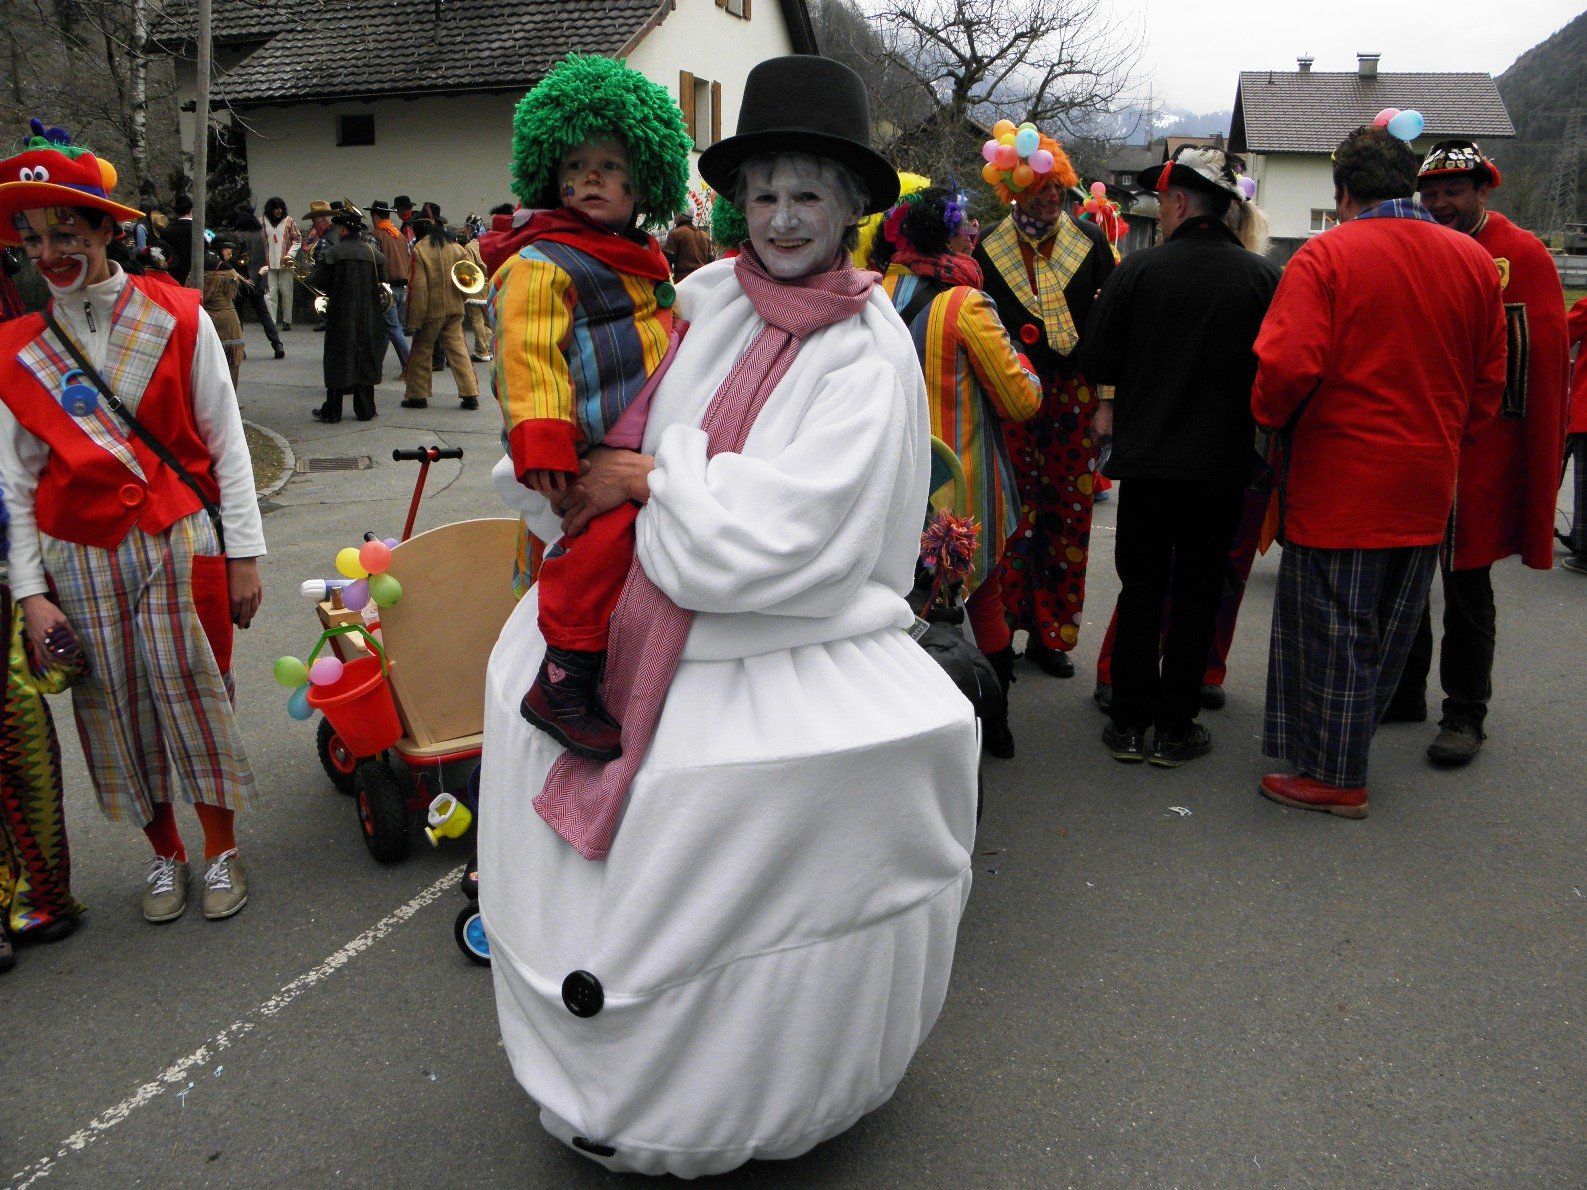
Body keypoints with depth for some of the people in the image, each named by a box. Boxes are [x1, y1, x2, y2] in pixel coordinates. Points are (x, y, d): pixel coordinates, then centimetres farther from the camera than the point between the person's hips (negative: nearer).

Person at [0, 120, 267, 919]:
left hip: (178, 547, -2)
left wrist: (243, 553, -4)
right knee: (117, 710, 9)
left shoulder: (178, 318, -3)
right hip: (79, 563, 2)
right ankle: (164, 854, 29)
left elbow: (225, 441, -2)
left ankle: (221, 849, 23)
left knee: (194, 695, 4)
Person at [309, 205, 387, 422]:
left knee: (338, 362, 5)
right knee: (365, 361, 10)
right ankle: (365, 410, 13)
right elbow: (382, 282, 7)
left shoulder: (332, 252, -11)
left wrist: (319, 259, 7)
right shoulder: (372, 251, 1)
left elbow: (319, 283, -9)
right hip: (368, 318, 3)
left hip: (341, 316, -3)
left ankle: (332, 410, 9)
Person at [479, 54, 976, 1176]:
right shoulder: (709, 296, 7)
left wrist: (656, 476, -8)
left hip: (784, 652, -6)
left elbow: (770, 536, -19)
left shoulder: (869, 356, -9)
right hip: (654, 622, 6)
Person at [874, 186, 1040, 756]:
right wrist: (1019, 363, 7)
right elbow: (1022, 400, -11)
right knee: (981, 596, 13)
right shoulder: (964, 304, -16)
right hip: (961, 489, -4)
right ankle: (992, 723, 26)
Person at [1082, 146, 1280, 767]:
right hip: (1222, 464, 1)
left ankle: (1129, 723, 16)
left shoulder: (1138, 270, -10)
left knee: (1141, 589, 12)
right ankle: (1176, 727, 17)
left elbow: (1097, 362, -5)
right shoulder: (1264, 277, -7)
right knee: (1198, 592, 11)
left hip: (1146, 459, 0)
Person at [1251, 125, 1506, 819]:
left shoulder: (1325, 256, -12)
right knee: (1391, 627, 18)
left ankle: (1331, 776, 13)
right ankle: (1351, 742, 33)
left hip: (1338, 477, -6)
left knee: (1330, 628, 5)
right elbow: (1490, 379, 11)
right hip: (1427, 483, 6)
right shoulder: (1474, 260, 6)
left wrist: (1271, 418, -2)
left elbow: (1288, 367, -21)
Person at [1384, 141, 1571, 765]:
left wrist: (1544, 451, -10)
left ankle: (1465, 713, 15)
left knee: (1468, 584, 3)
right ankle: (1404, 690, 27)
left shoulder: (1522, 254, -4)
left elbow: (1549, 358, -6)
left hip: (1481, 449, -4)